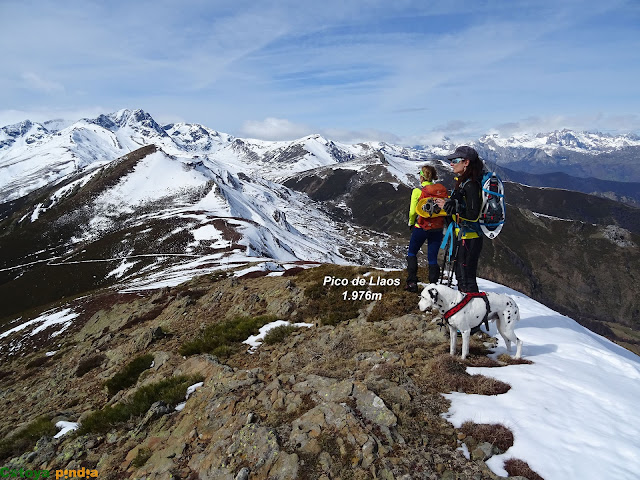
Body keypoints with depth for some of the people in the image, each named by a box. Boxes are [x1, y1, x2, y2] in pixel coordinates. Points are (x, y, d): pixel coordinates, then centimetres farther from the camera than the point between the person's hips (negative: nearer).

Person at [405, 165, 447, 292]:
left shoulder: (417, 191, -10)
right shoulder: (442, 190, 1)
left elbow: (412, 211, -10)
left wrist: (411, 223, 7)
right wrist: (442, 223, 14)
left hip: (421, 228, -3)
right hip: (438, 229, 3)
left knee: (412, 253, 16)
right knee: (433, 258, 10)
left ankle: (412, 283, 9)